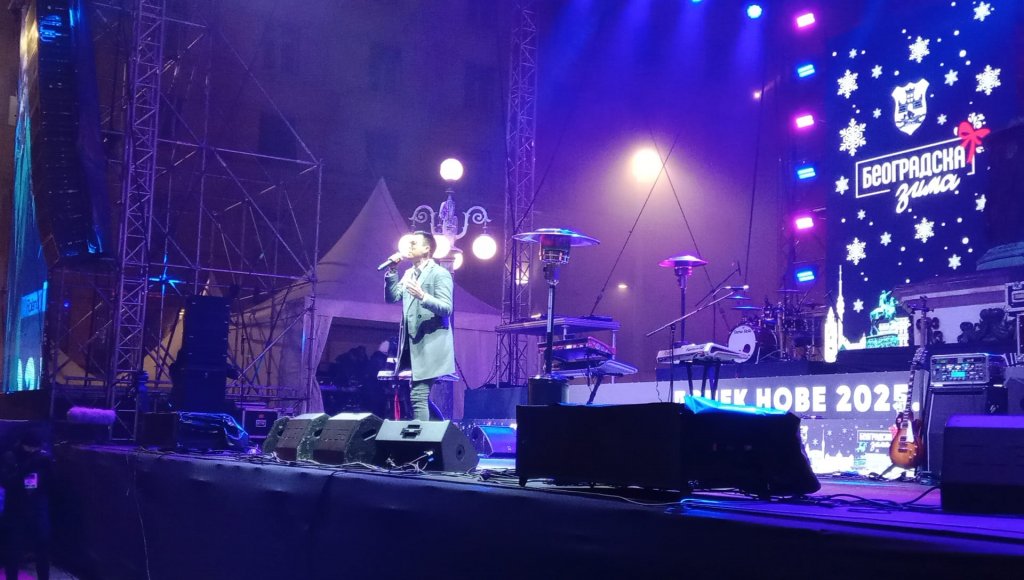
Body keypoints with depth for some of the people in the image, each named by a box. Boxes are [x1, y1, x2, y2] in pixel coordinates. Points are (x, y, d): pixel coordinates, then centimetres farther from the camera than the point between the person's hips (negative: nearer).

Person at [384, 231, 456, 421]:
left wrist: (423, 296, -32)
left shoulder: (440, 274, -8)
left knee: (418, 396, -14)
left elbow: (446, 308, -17)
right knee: (421, 396, 14)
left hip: (429, 346, -8)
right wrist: (392, 271, -1)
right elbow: (392, 298, 9)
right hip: (412, 345, 9)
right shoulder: (409, 274, 16)